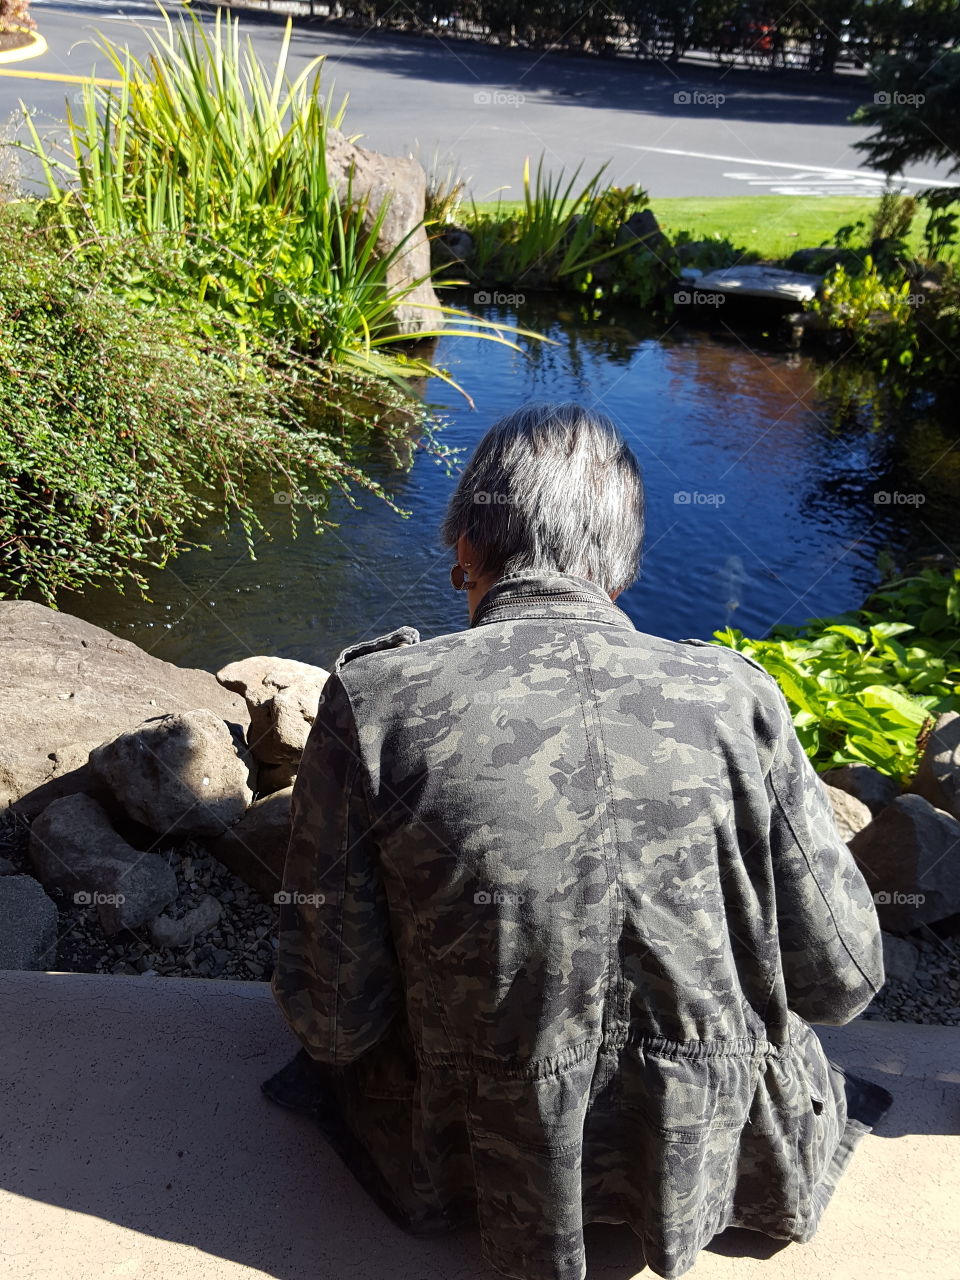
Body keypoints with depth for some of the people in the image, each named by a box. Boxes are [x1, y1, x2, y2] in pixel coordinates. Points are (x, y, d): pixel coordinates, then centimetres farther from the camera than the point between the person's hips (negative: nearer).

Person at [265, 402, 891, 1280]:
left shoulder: (374, 701, -20)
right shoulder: (734, 695, -17)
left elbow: (333, 1013, -13)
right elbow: (842, 978, -7)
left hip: (496, 1169, 0)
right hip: (722, 1163, 1)